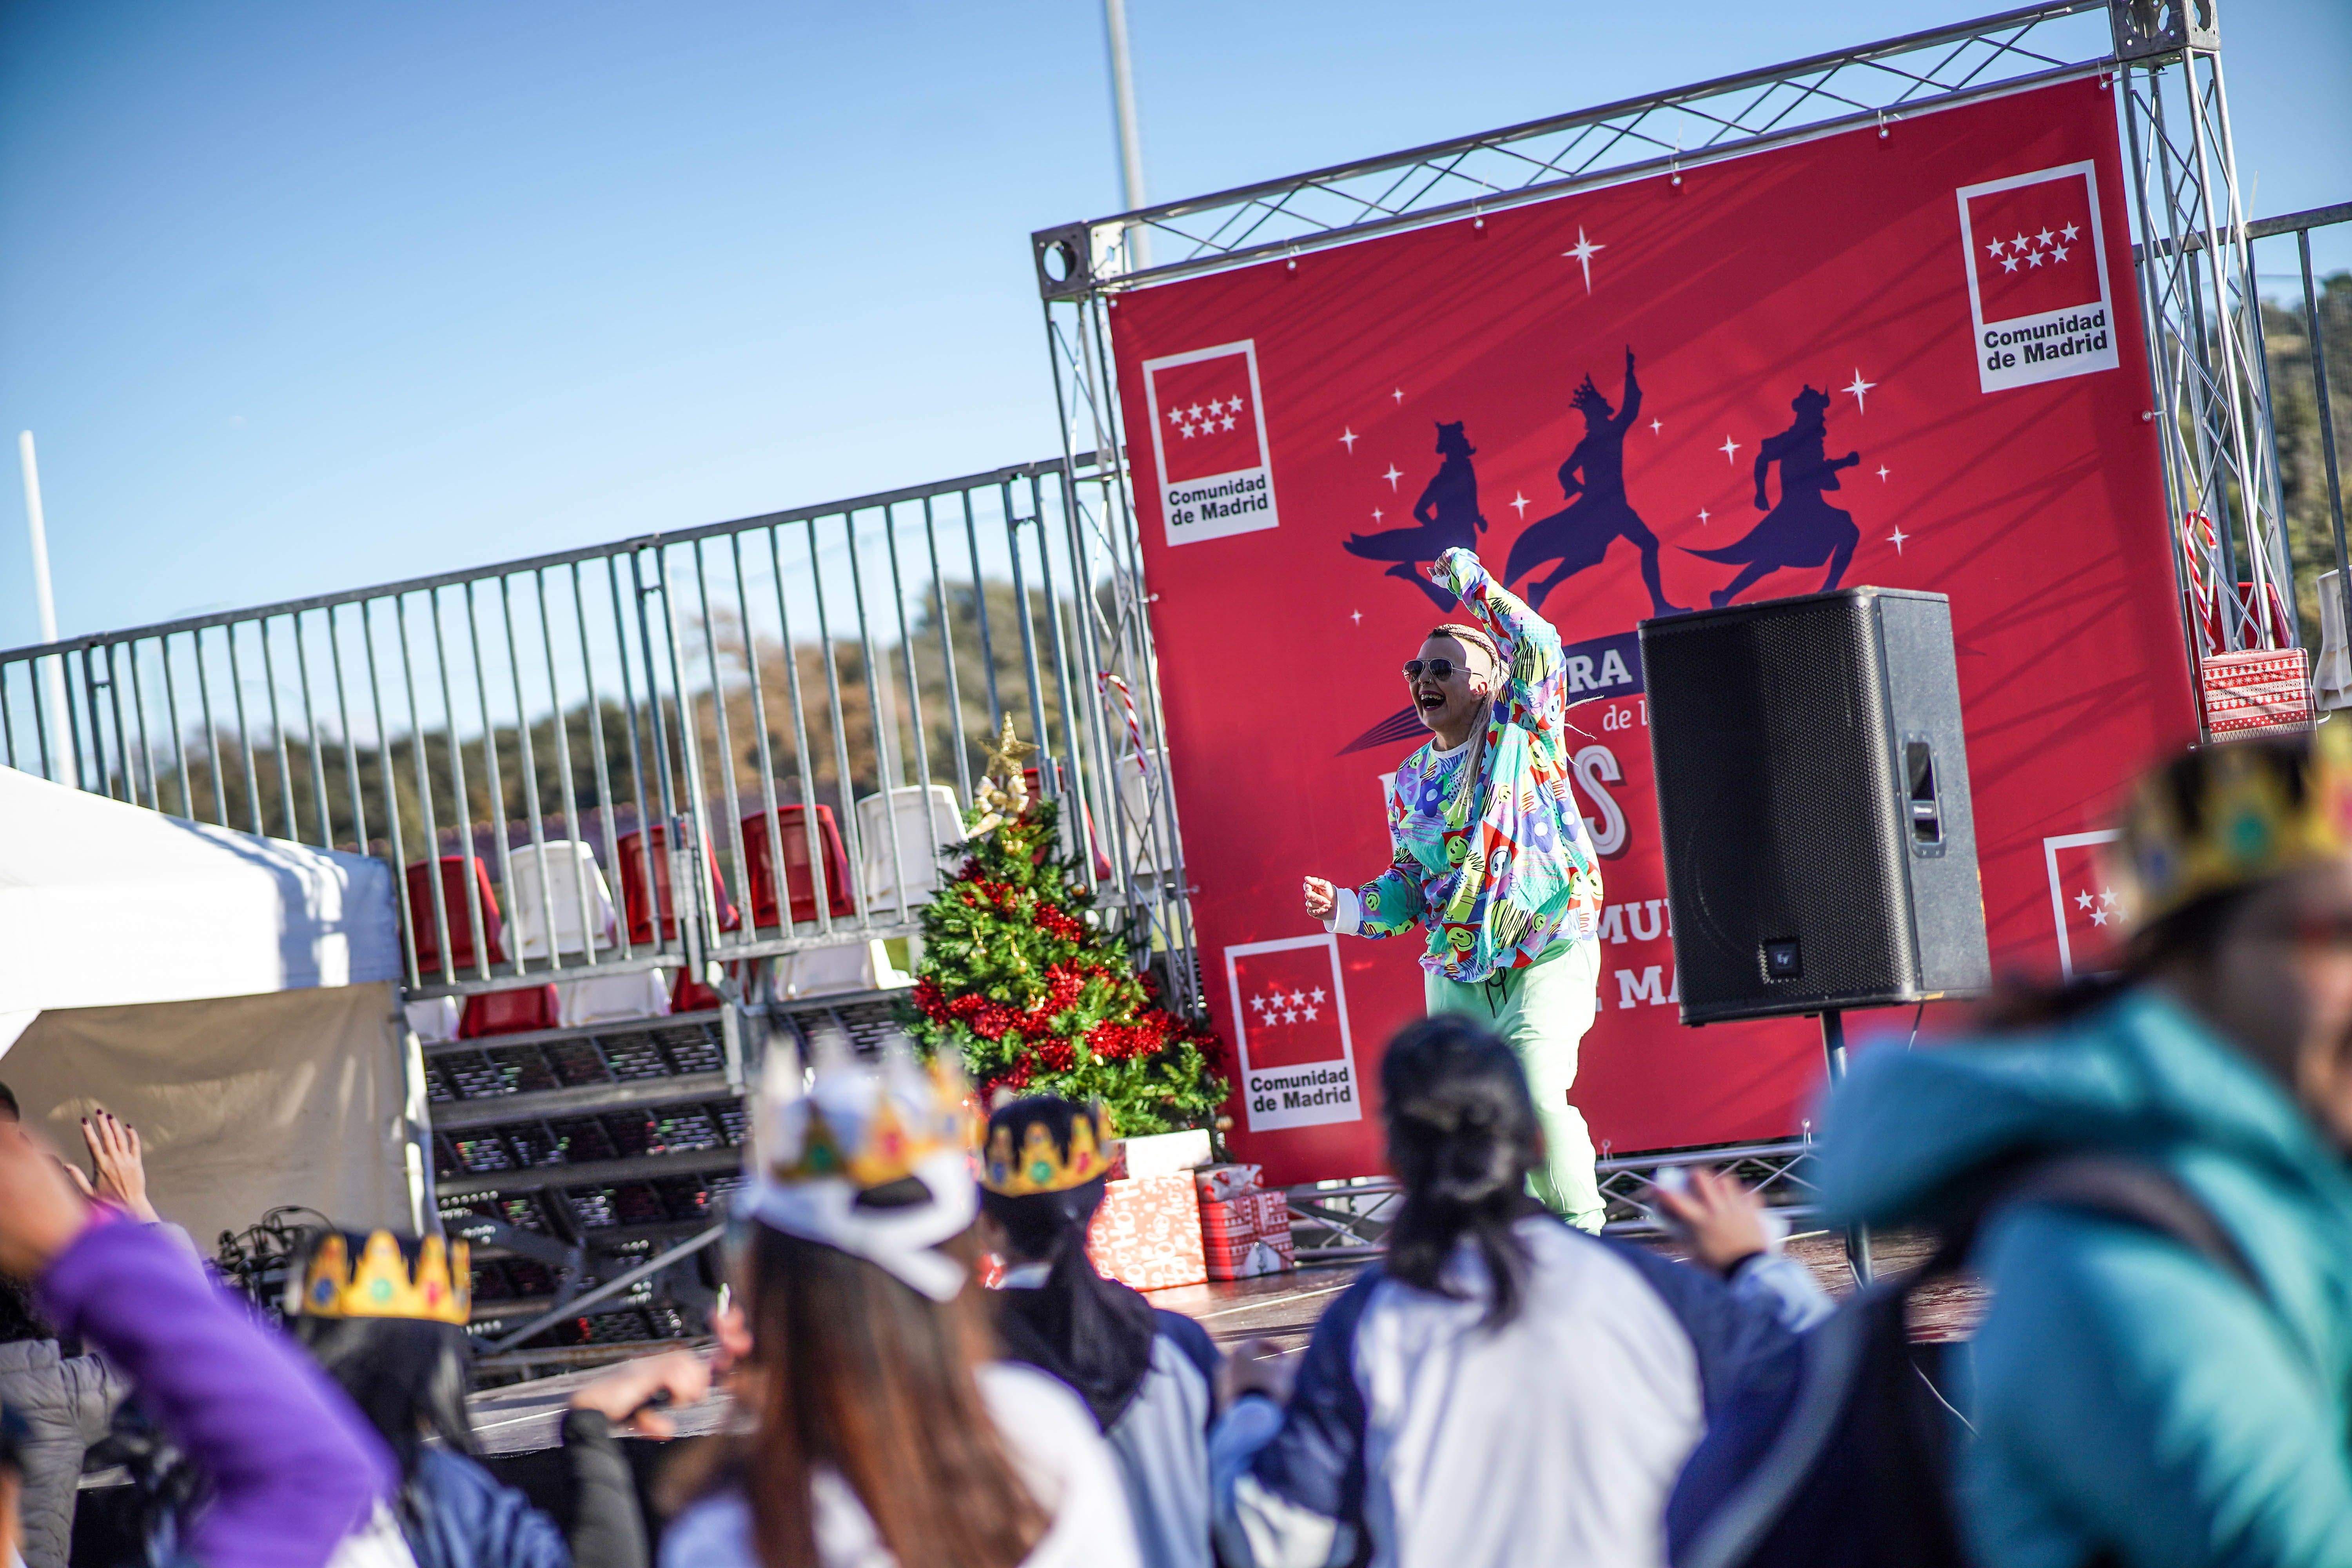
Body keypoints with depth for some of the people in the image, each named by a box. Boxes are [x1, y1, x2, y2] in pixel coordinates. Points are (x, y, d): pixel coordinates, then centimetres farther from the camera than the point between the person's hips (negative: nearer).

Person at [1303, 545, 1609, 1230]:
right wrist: (1348, 907, 0)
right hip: (1457, 974, 6)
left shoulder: (1520, 732, -1)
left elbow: (1538, 647, -19)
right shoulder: (1412, 780, 13)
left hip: (1547, 956, -5)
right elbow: (1410, 886, 17)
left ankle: (1580, 1233, -5)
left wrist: (1473, 583, -14)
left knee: (1538, 1095, -19)